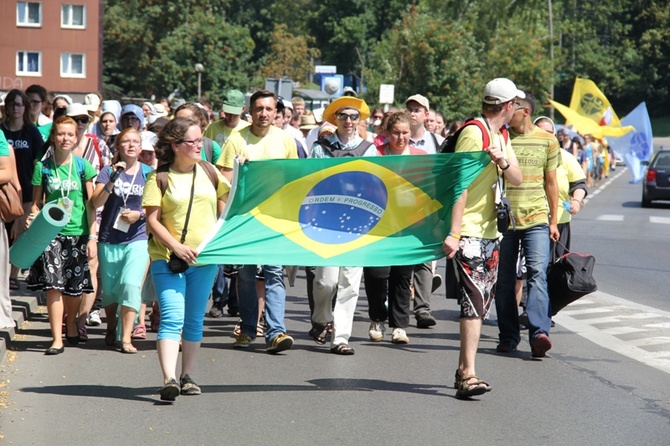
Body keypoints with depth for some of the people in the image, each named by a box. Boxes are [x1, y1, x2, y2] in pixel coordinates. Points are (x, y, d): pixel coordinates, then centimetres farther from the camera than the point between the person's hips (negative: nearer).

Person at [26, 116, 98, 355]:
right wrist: (33, 219, -12)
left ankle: (71, 324, 35)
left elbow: (91, 204, 3)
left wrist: (93, 237, -2)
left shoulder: (82, 166, 1)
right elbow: (37, 203, 8)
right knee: (53, 285, -9)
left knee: (75, 287, 8)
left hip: (78, 233, 1)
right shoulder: (43, 167, 2)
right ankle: (57, 339, -5)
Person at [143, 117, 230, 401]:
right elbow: (152, 220, -7)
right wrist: (176, 247, -17)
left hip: (204, 259, 4)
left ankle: (187, 377, 20)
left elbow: (225, 205, 21)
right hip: (168, 258, -4)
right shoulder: (159, 178, -4)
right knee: (172, 318, -16)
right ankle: (169, 379, -25)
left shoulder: (209, 172, 9)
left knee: (195, 321, 10)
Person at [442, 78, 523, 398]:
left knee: (481, 304, 11)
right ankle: (468, 375, -18)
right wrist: (454, 233, -24)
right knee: (474, 302, -16)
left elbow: (517, 179, 9)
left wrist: (502, 161, -14)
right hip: (468, 234, -9)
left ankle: (463, 370, 19)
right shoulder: (474, 132, -12)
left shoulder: (501, 135, 15)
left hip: (490, 232, 9)